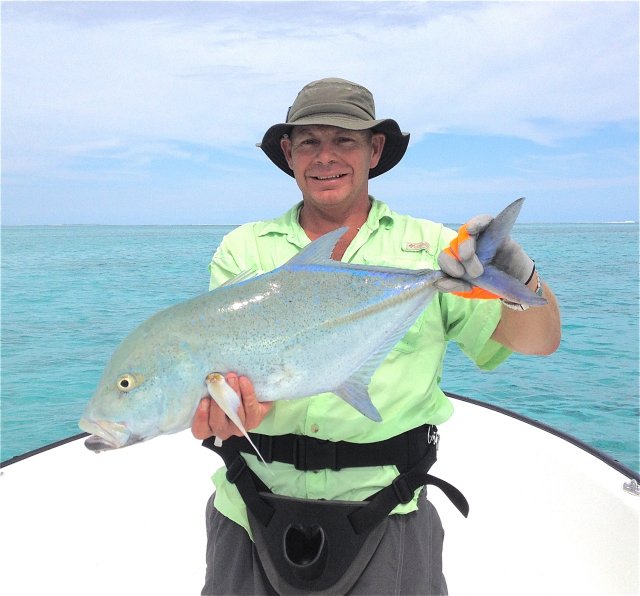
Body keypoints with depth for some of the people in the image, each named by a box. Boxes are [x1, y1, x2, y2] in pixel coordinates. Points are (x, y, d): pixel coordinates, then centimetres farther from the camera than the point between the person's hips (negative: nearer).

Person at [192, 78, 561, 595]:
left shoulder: (429, 246, 2)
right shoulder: (243, 249, 5)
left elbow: (539, 340, -3)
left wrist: (520, 277, -25)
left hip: (384, 511, -1)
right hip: (251, 511, 2)